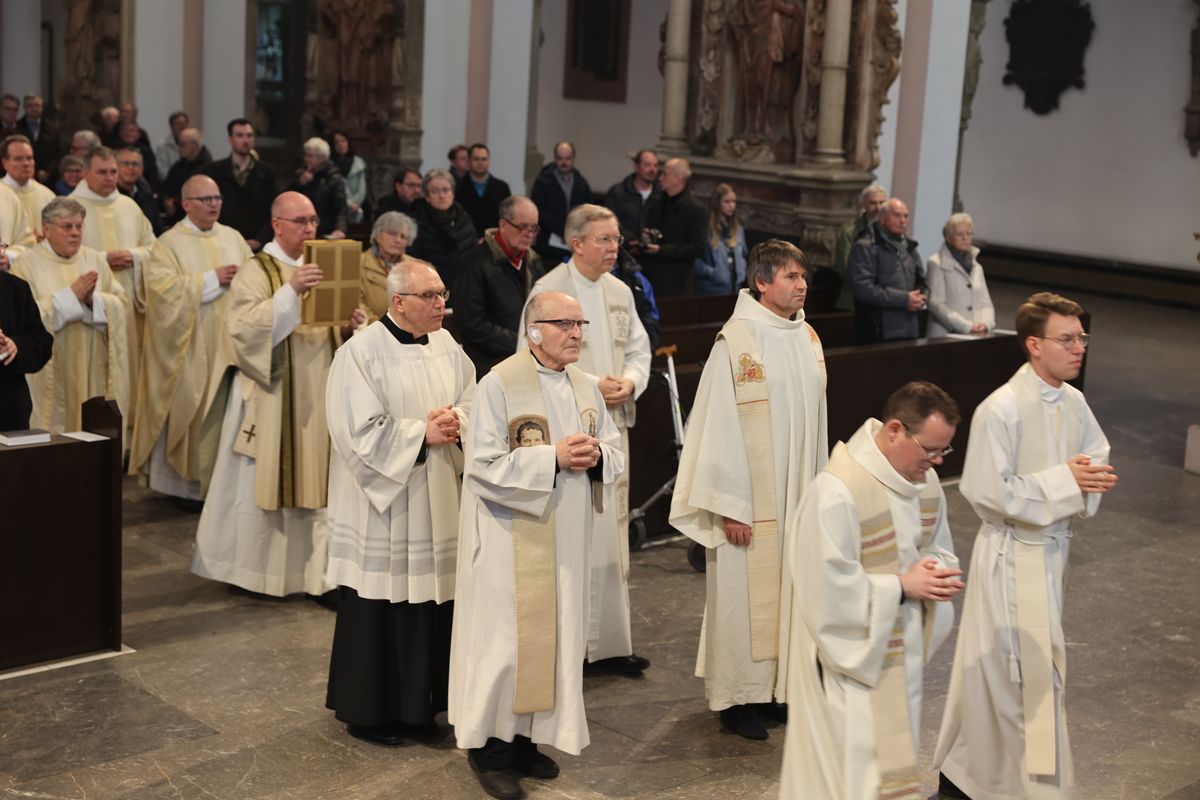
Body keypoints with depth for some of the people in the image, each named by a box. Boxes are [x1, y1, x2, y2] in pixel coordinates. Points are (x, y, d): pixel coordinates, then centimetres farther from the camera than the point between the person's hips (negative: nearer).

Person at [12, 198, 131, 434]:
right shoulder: (27, 264, -1)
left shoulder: (95, 260, 10)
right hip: (51, 376, -3)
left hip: (93, 370, 3)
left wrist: (93, 299, -15)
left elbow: (123, 308, 4)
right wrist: (70, 295, -15)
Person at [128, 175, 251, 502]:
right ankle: (185, 480, 6)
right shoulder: (169, 243, -3)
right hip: (190, 345, -4)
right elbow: (161, 286, -17)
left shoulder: (233, 238, 13)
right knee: (190, 409, -2)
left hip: (230, 340, 4)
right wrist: (212, 279, -15)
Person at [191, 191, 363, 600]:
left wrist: (354, 325, -8)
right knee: (261, 481, 1)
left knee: (317, 481, 2)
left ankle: (320, 572, 5)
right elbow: (246, 329, -19)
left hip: (317, 396, 5)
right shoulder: (255, 272, -5)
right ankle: (249, 569, 14)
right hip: (269, 397, -5)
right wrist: (290, 292, -28)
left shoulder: (321, 267, 14)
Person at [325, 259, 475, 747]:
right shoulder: (361, 353, -13)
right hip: (382, 505, -6)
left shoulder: (445, 345, 7)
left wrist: (456, 422, -11)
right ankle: (366, 711, 15)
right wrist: (422, 433, -17)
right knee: (379, 606, 1)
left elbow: (471, 400, 11)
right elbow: (360, 431, -17)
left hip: (436, 501, 6)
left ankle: (417, 703, 25)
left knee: (429, 595, 11)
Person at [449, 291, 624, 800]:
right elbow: (483, 467, -17)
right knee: (506, 638, -2)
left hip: (566, 538, 7)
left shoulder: (585, 387, 8)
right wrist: (553, 458, -22)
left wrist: (596, 457, -11)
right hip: (511, 539, -7)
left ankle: (526, 737, 25)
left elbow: (615, 451, 12)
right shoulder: (498, 385, -13)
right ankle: (488, 745, 12)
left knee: (555, 634, 11)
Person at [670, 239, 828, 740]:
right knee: (743, 594, 3)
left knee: (786, 590, 13)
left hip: (796, 494, 7)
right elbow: (720, 427, -15)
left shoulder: (806, 339, 6)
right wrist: (731, 506, -16)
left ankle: (775, 686, 26)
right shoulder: (736, 341, -14)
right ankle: (736, 696, 15)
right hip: (750, 500, -6)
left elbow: (816, 420, 13)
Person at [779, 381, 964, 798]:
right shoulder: (837, 492, -27)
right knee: (856, 758, 1)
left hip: (903, 649, 7)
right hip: (853, 651, -7)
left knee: (895, 746, 20)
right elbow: (827, 587, -24)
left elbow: (939, 547, 12)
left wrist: (935, 571, -11)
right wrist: (901, 586, -21)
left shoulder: (924, 478, -2)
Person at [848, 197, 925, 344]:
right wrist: (904, 299, -15)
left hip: (910, 332, 7)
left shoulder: (909, 248, 20)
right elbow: (862, 287, -15)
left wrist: (919, 298, 1)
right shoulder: (865, 248, -4)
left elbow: (921, 281, 27)